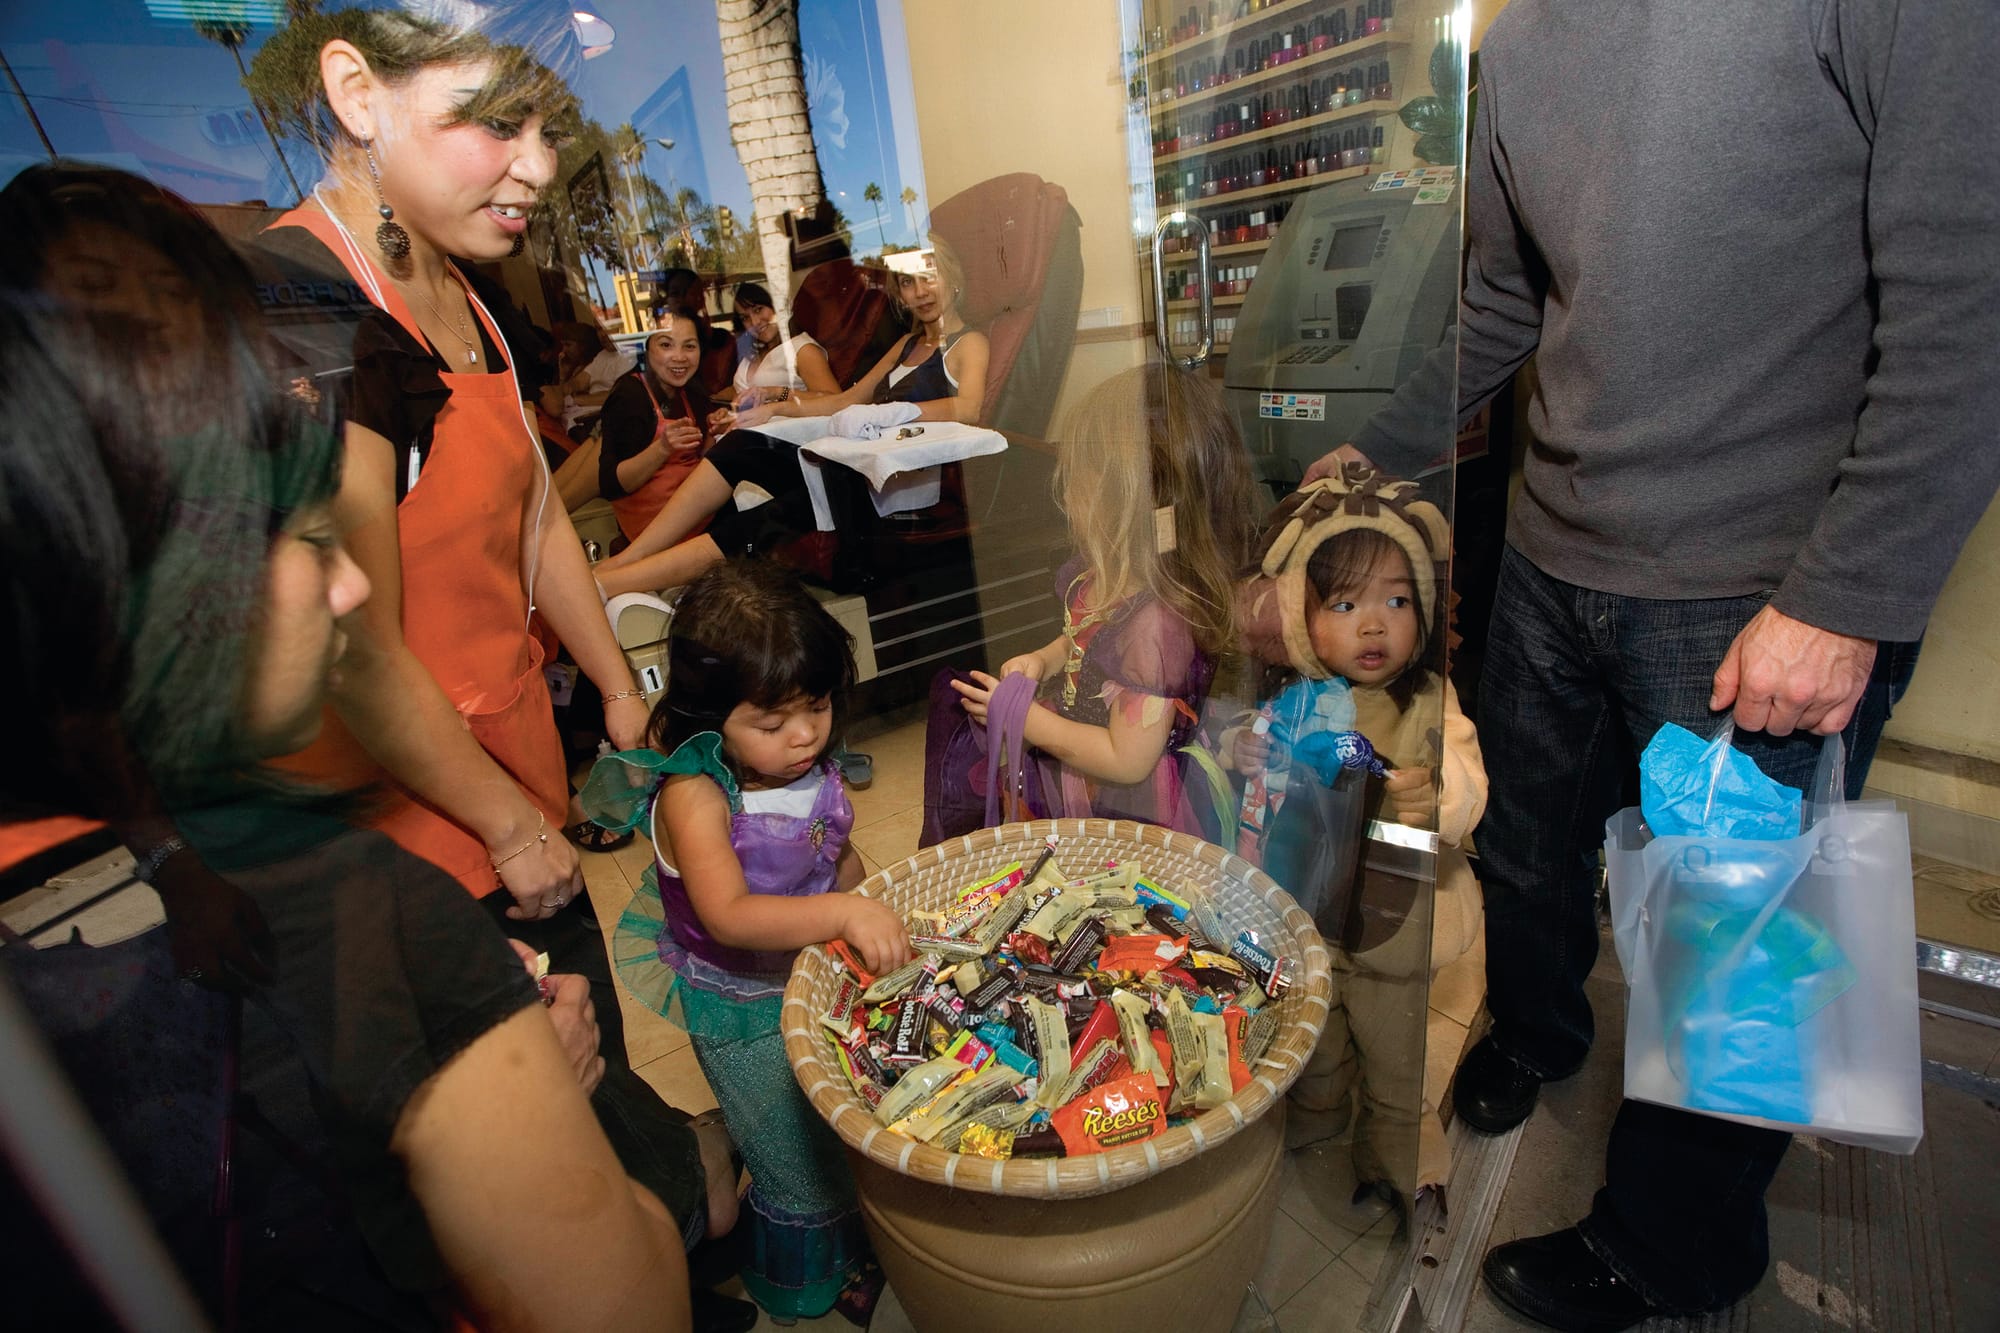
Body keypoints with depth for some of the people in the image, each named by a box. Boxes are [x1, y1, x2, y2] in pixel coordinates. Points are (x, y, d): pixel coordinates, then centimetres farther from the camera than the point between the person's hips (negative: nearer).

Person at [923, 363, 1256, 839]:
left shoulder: (1158, 621, -33)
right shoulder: (1108, 573, -5)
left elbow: (1128, 760, -29)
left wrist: (1024, 718, -21)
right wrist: (1043, 659, -4)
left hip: (1108, 799, -9)